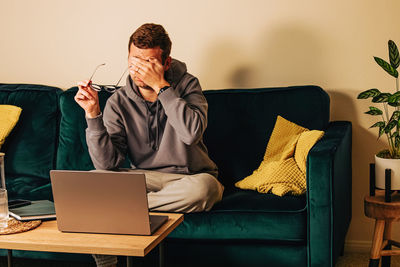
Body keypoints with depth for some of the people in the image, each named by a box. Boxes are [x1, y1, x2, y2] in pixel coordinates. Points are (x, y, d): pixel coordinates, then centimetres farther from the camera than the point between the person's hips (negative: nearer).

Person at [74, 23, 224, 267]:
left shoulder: (187, 85, -7)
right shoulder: (118, 102, -3)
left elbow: (192, 133, -27)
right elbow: (107, 163, -12)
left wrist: (160, 86, -26)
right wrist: (93, 114, -22)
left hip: (189, 177, -2)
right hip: (145, 177, 2)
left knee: (204, 186, -37)